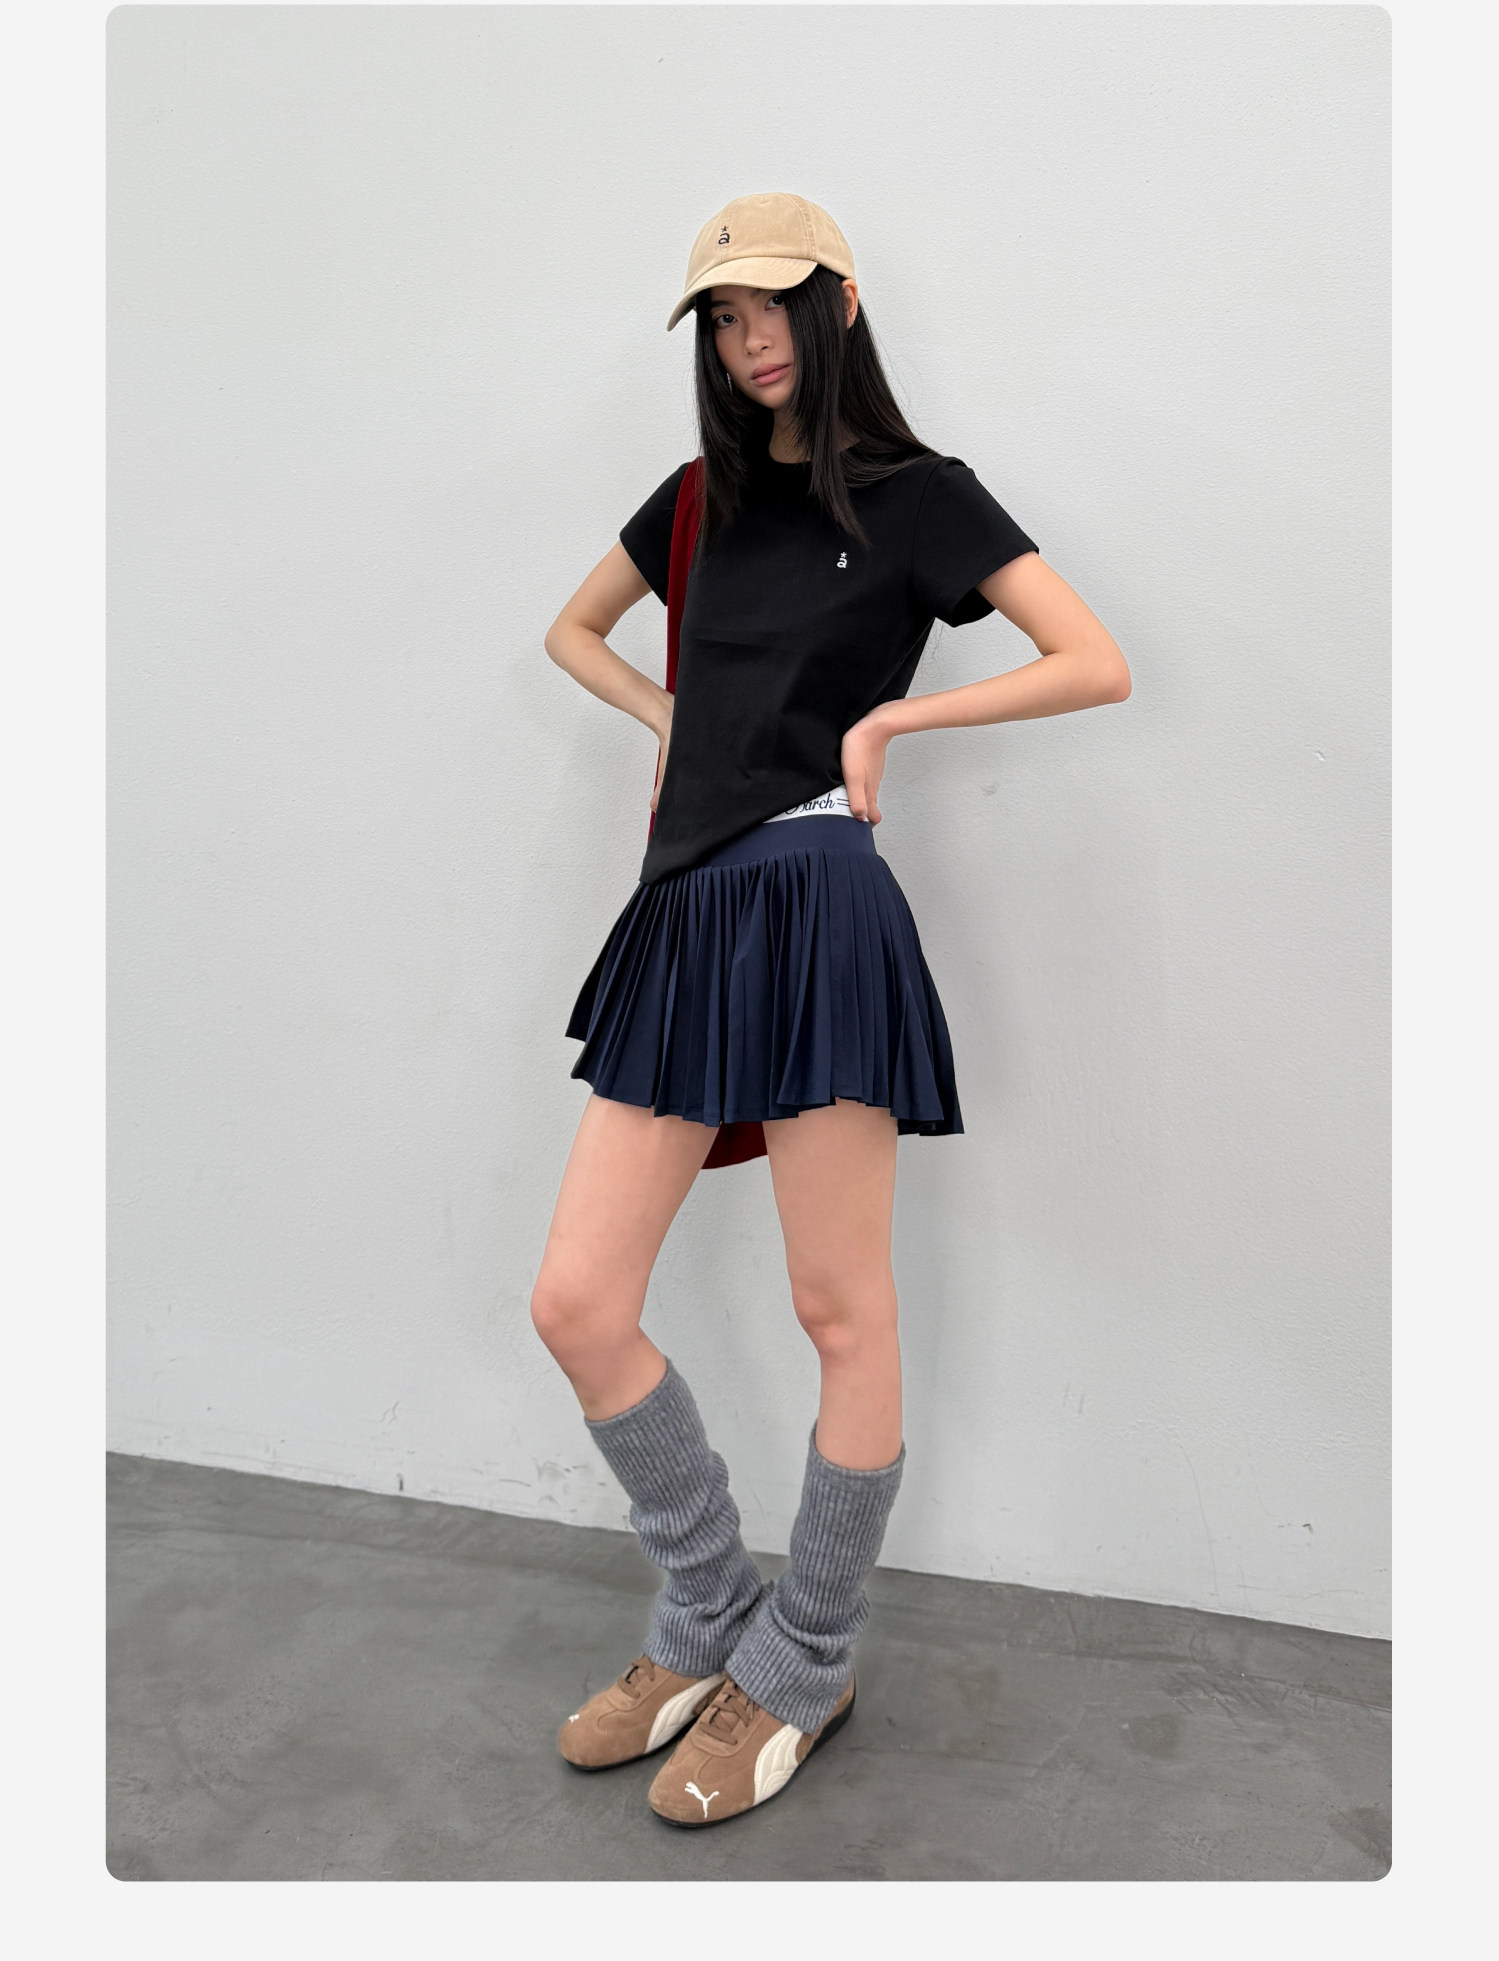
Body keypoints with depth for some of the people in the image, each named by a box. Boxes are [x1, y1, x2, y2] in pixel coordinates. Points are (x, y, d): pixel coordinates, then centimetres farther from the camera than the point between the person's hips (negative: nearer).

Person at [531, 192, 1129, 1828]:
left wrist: (885, 716, -2)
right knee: (575, 1305, 3)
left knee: (841, 1313, 3)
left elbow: (1099, 667, -2)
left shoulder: (914, 493, 5)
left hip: (814, 906, -6)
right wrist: (673, 719, 18)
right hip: (685, 913, 6)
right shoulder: (702, 498, 21)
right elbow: (573, 630, 35)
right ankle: (705, 1623, 24)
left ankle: (804, 1667, 25)